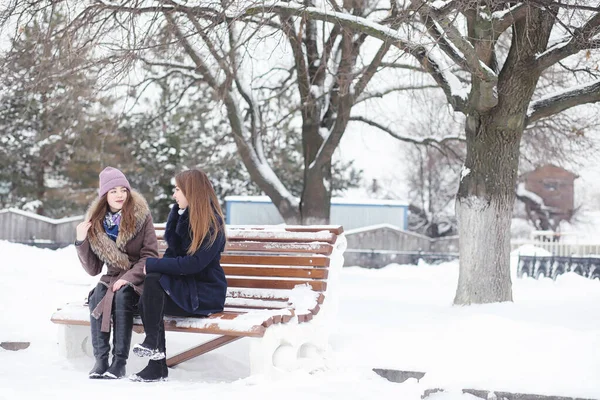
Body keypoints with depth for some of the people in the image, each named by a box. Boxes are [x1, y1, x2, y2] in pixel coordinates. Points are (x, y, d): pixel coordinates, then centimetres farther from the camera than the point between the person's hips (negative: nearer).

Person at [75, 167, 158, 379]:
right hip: (113, 277, 3)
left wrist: (128, 278, -22)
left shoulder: (140, 215, -6)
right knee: (97, 296, -29)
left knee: (122, 296, -33)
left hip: (139, 278, -3)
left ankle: (120, 361, -28)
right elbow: (93, 269, 5)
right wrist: (81, 241, -9)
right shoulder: (96, 222, 3)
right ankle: (100, 358, -23)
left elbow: (150, 255, -8)